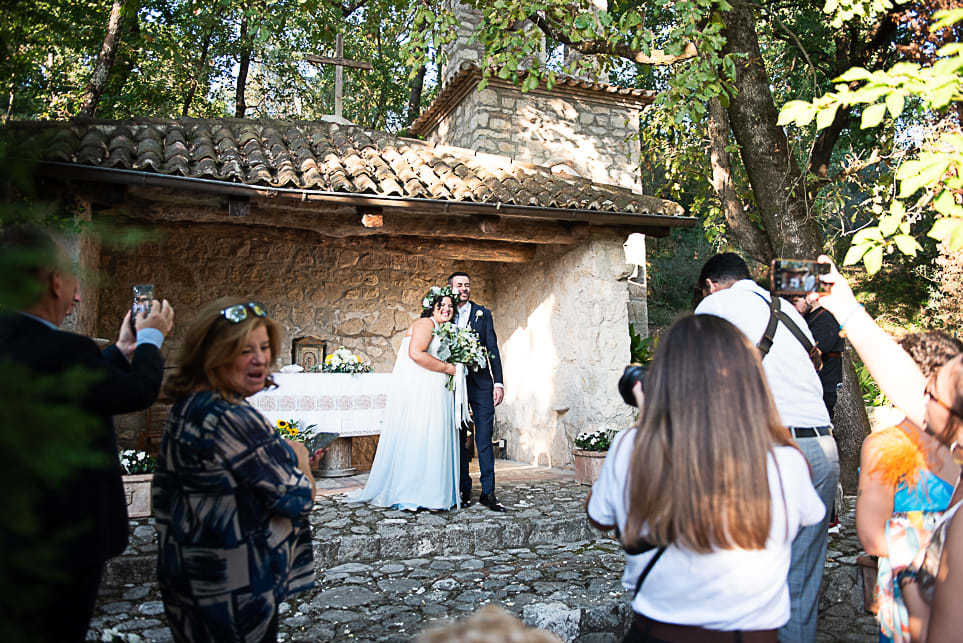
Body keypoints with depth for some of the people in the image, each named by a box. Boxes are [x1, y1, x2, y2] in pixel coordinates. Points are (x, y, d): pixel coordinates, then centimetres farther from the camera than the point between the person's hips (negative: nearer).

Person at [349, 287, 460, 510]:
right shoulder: (425, 323, -6)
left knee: (431, 439, 7)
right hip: (417, 390, -10)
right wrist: (448, 368, -14)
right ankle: (408, 494, -3)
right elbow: (416, 354, -20)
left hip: (432, 392, 10)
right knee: (416, 437, -9)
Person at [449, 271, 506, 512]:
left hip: (481, 383, 0)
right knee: (459, 439, 5)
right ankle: (464, 491, 13)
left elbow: (492, 349, 5)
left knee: (484, 438, -3)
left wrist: (498, 382, -3)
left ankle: (488, 492, 0)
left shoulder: (483, 313, 10)